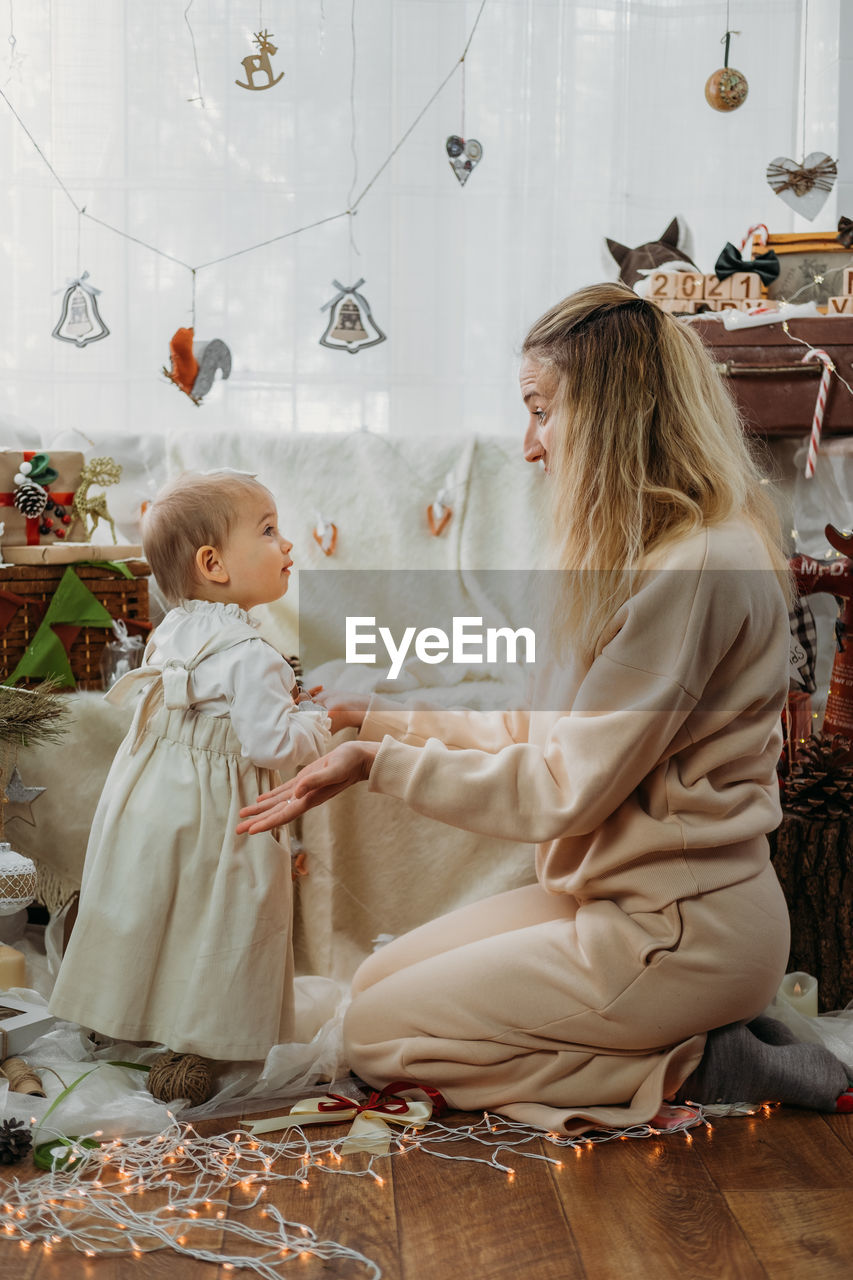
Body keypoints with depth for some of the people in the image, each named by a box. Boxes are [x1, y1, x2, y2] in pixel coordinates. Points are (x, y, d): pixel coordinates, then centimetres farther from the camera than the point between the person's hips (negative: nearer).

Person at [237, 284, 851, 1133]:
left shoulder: (698, 567, -23)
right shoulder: (643, 552, 9)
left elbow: (565, 790, -22)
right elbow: (556, 733, 11)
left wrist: (382, 764, -16)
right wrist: (388, 721, 12)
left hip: (676, 933, -10)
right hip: (618, 895, 10)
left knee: (378, 1033, -1)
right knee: (379, 981, 14)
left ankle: (687, 1069, -1)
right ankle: (696, 1030, 10)